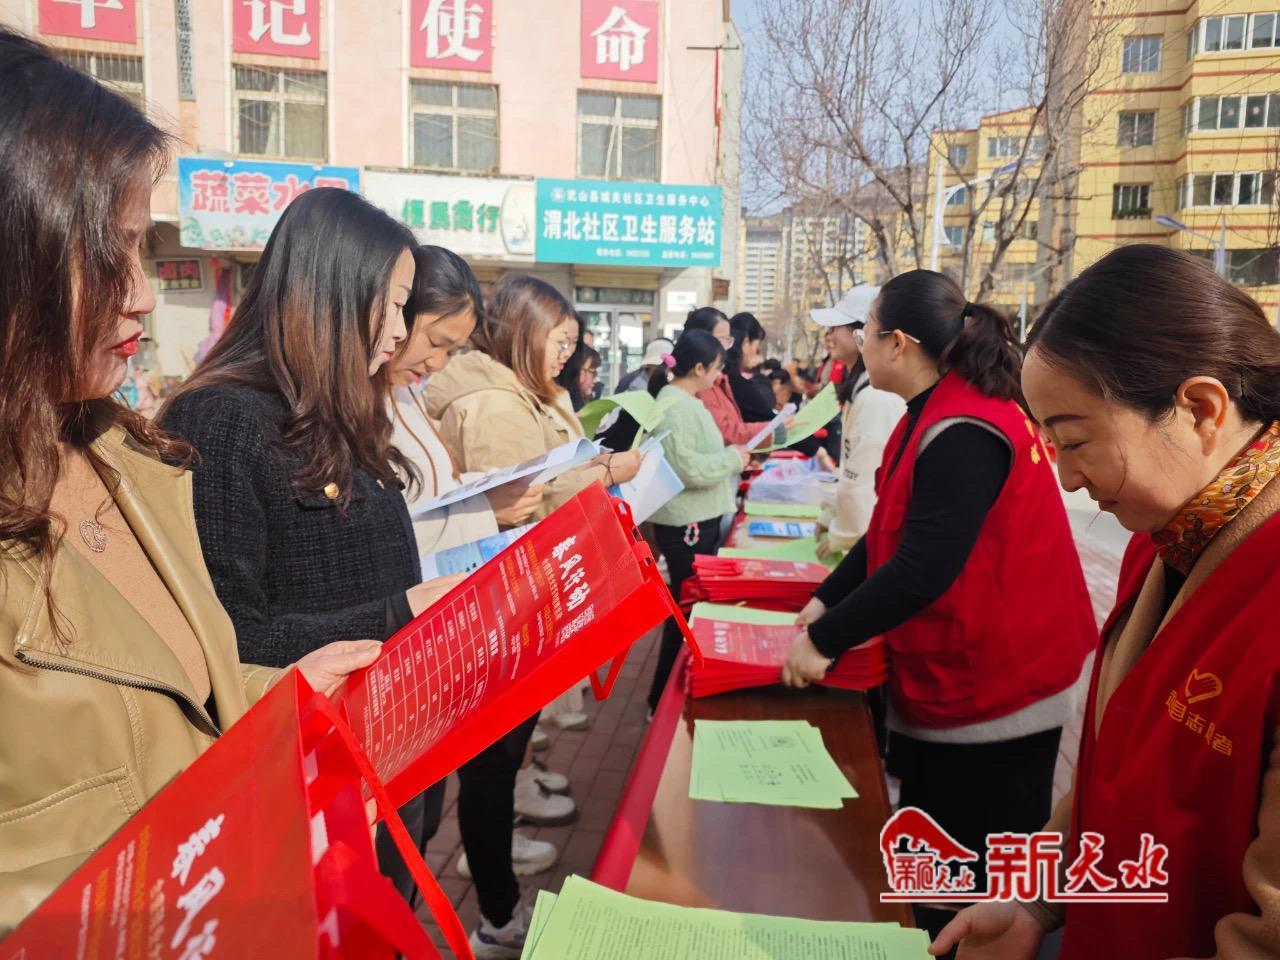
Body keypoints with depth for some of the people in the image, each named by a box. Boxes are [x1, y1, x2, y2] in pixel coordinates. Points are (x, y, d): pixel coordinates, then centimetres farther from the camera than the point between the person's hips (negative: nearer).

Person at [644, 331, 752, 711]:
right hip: (686, 525, -10)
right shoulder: (673, 405, -19)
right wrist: (733, 458, -15)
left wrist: (730, 456, 7)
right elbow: (686, 468, -27)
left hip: (700, 521, 10)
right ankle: (663, 699, 13)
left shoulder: (686, 401, 13)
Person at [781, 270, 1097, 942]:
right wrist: (825, 600, 3)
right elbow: (891, 531, 11)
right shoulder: (943, 411, 8)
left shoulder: (963, 432, -25)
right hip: (949, 675, 10)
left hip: (988, 690, -10)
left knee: (976, 880, 8)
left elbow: (925, 566, -30)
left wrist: (825, 640, -21)